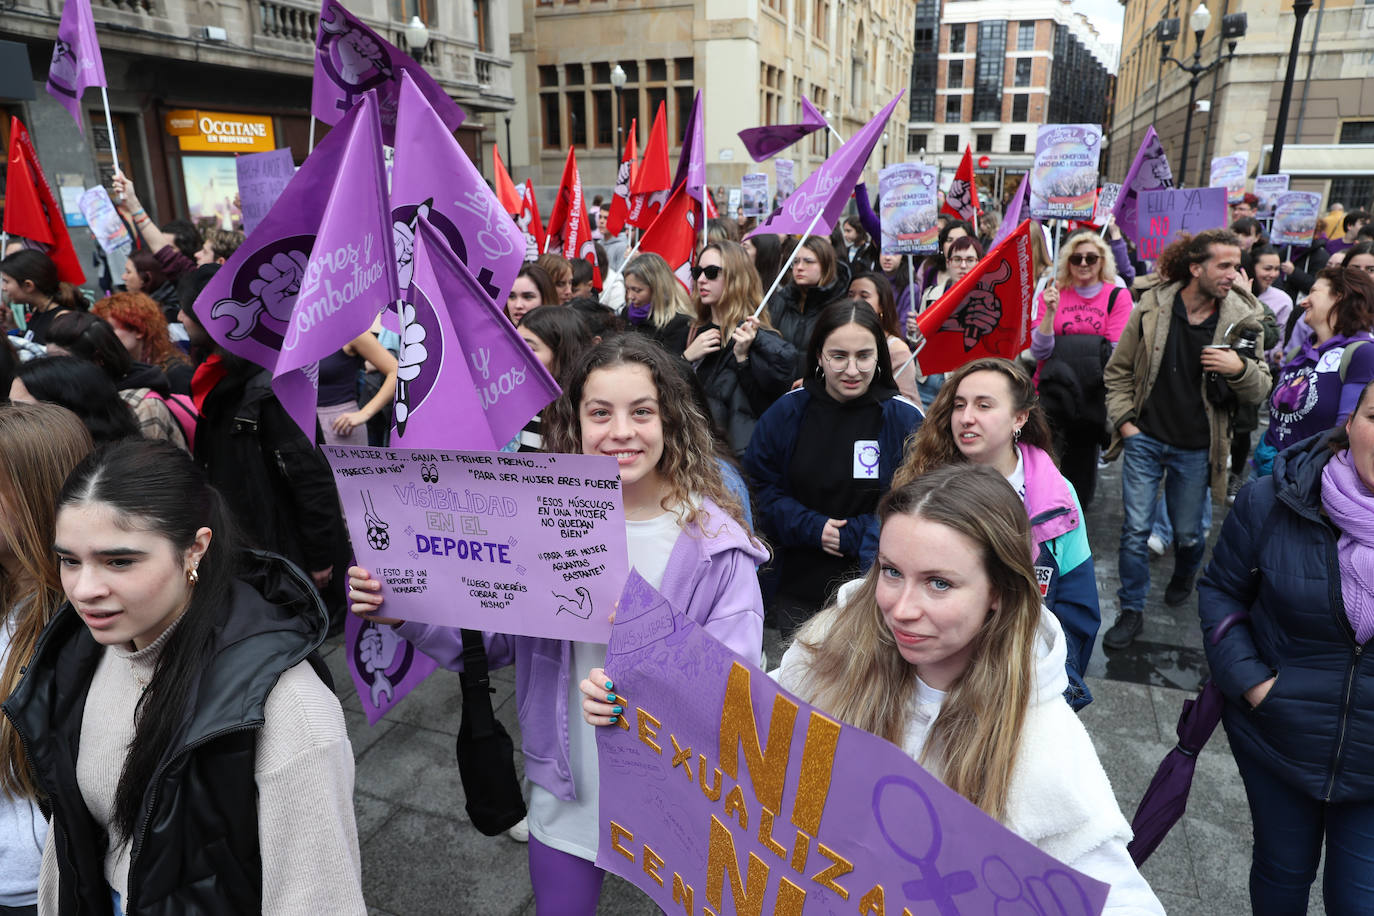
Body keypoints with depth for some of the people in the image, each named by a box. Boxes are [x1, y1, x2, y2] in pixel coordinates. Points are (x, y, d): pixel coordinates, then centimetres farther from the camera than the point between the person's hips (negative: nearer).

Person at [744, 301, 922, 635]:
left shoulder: (904, 419, -8)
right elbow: (761, 489, 0)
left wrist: (847, 535, -17)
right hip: (798, 586, 2)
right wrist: (813, 528, -14)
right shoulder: (786, 412, -2)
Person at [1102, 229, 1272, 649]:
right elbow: (1118, 370, 3)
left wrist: (1240, 369, -22)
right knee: (1136, 530, 2)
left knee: (1188, 533, 14)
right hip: (1145, 440, 0)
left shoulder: (1243, 321, -5)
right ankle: (1131, 610, 16)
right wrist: (1124, 420, -3)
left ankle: (1183, 578, 47)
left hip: (1195, 449, 1)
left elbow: (1260, 391, -1)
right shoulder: (1151, 307, -7)